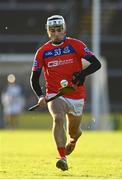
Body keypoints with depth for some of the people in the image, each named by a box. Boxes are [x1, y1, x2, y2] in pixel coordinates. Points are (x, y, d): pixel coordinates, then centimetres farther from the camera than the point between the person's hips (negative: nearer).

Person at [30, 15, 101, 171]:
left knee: (74, 132, 13)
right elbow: (34, 78, 5)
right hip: (55, 96, -1)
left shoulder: (75, 45, -4)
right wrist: (40, 96, -12)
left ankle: (72, 139, 53)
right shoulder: (42, 51, 0)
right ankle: (63, 158, -34)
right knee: (58, 119, -30)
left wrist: (83, 74, -26)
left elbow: (96, 64, -8)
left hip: (76, 96, 1)